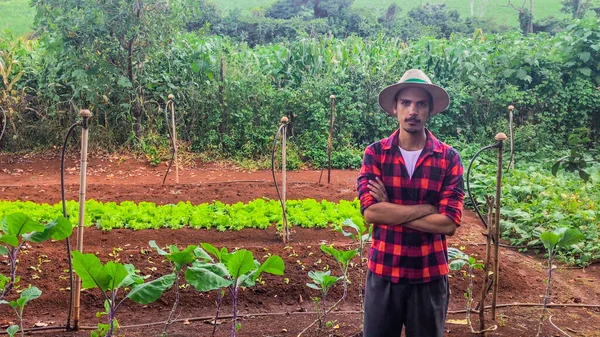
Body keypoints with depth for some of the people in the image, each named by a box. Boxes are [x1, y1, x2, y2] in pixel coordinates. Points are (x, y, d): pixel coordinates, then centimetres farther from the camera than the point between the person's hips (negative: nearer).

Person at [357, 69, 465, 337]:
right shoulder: (375, 153, -3)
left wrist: (391, 211, -13)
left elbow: (449, 223, -13)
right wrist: (426, 208, -15)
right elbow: (370, 212, -15)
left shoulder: (449, 158, -4)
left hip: (430, 275, 0)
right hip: (383, 272, 0)